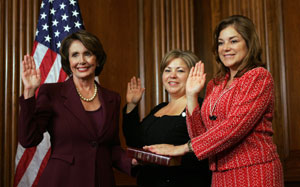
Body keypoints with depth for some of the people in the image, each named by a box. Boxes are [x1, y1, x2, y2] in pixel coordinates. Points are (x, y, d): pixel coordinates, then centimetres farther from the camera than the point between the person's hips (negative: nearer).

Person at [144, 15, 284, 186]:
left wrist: (184, 147, -18)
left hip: (254, 173, -5)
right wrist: (191, 95, -1)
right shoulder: (214, 85, 11)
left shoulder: (259, 77, -6)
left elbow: (236, 125, -19)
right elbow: (201, 134, 6)